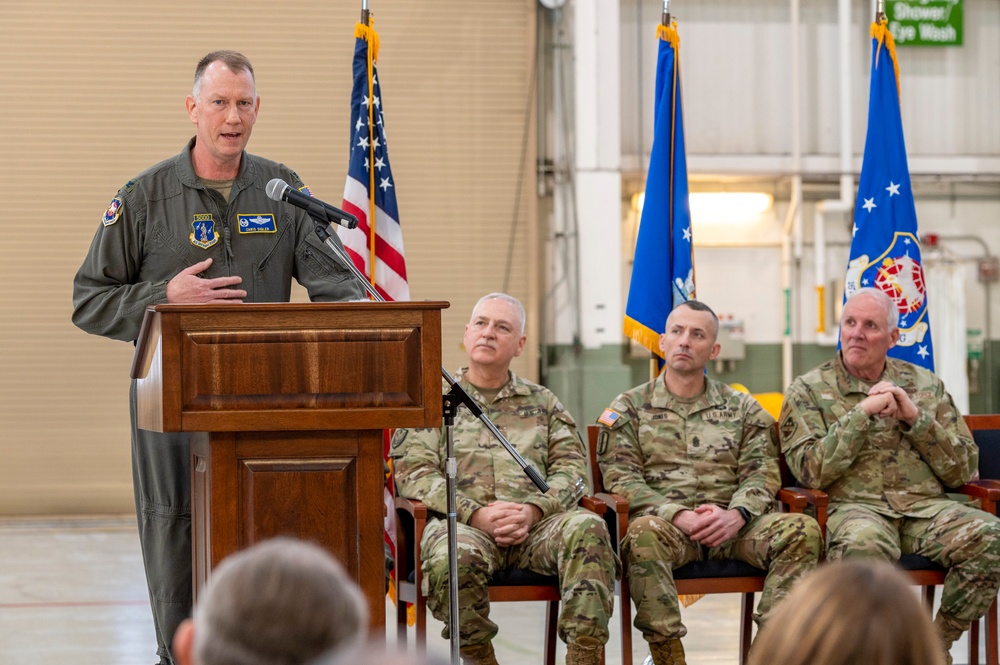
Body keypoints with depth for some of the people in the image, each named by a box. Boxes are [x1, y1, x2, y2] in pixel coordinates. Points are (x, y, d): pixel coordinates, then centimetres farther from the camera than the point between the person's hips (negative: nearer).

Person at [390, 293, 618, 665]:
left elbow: (571, 469, 13)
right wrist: (476, 514, -12)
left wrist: (533, 510, -10)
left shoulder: (543, 404, 25)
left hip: (536, 524, 2)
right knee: (452, 556, -38)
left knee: (587, 527, -32)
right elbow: (413, 473, 4)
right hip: (462, 523, -2)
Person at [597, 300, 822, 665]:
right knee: (643, 532, -39)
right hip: (666, 522, -2)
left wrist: (736, 515, -14)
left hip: (732, 523, 2)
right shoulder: (629, 407, 14)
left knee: (802, 529, -26)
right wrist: (680, 516, -14)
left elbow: (762, 471, 9)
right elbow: (620, 477, 1)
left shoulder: (742, 408, 19)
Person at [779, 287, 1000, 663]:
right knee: (863, 544, -41)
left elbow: (963, 471, 13)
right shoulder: (808, 391, 11)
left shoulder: (925, 385, 19)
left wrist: (915, 417, 0)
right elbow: (811, 472, -4)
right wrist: (863, 413, -6)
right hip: (853, 506, -3)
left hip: (925, 506, 4)